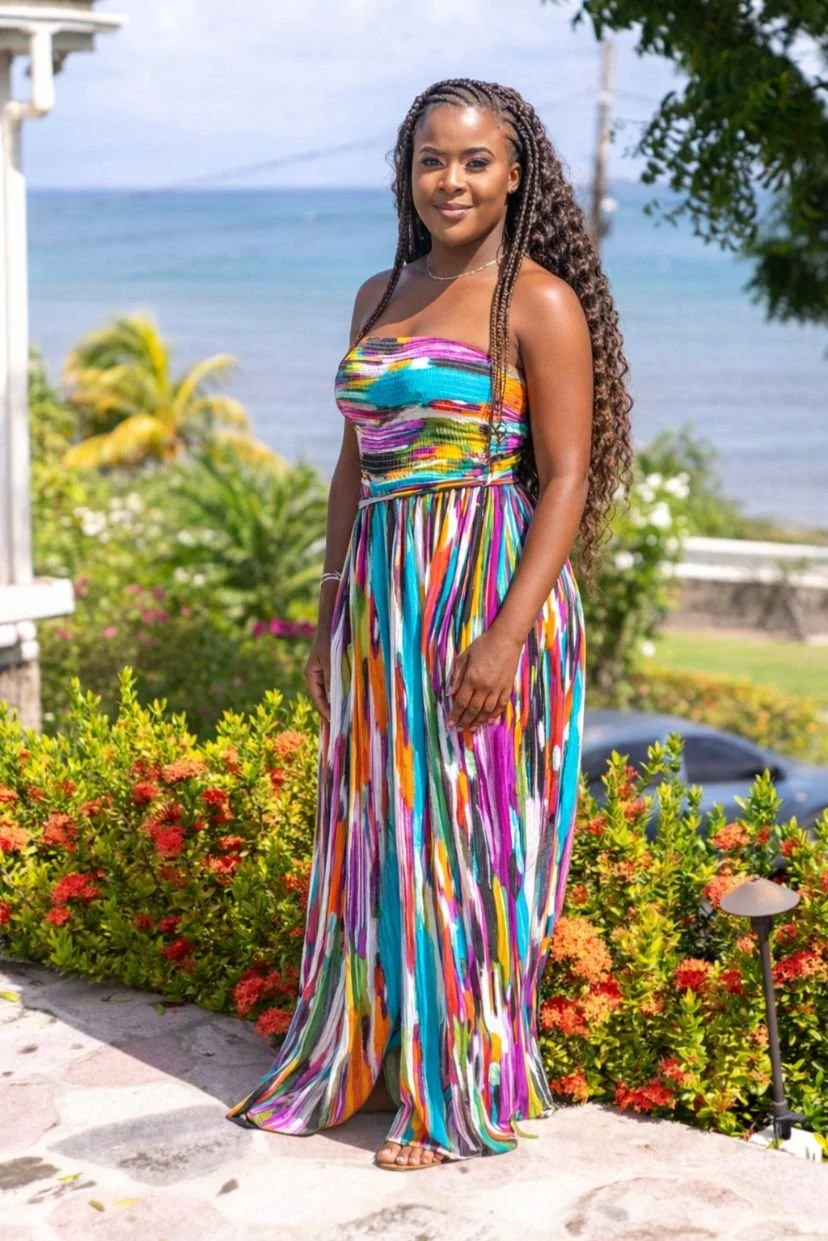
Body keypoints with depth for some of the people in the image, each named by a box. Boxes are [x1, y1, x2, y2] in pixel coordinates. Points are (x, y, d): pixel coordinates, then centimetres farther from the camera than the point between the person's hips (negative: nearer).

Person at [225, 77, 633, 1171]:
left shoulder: (539, 302, -7)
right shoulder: (381, 296, 13)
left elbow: (567, 478, -12)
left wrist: (508, 632, -20)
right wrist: (329, 618, 14)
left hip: (489, 594, -6)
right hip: (380, 595, 6)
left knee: (466, 839, 2)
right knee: (374, 837, 13)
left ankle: (462, 1094, 17)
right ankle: (358, 1064, 29)